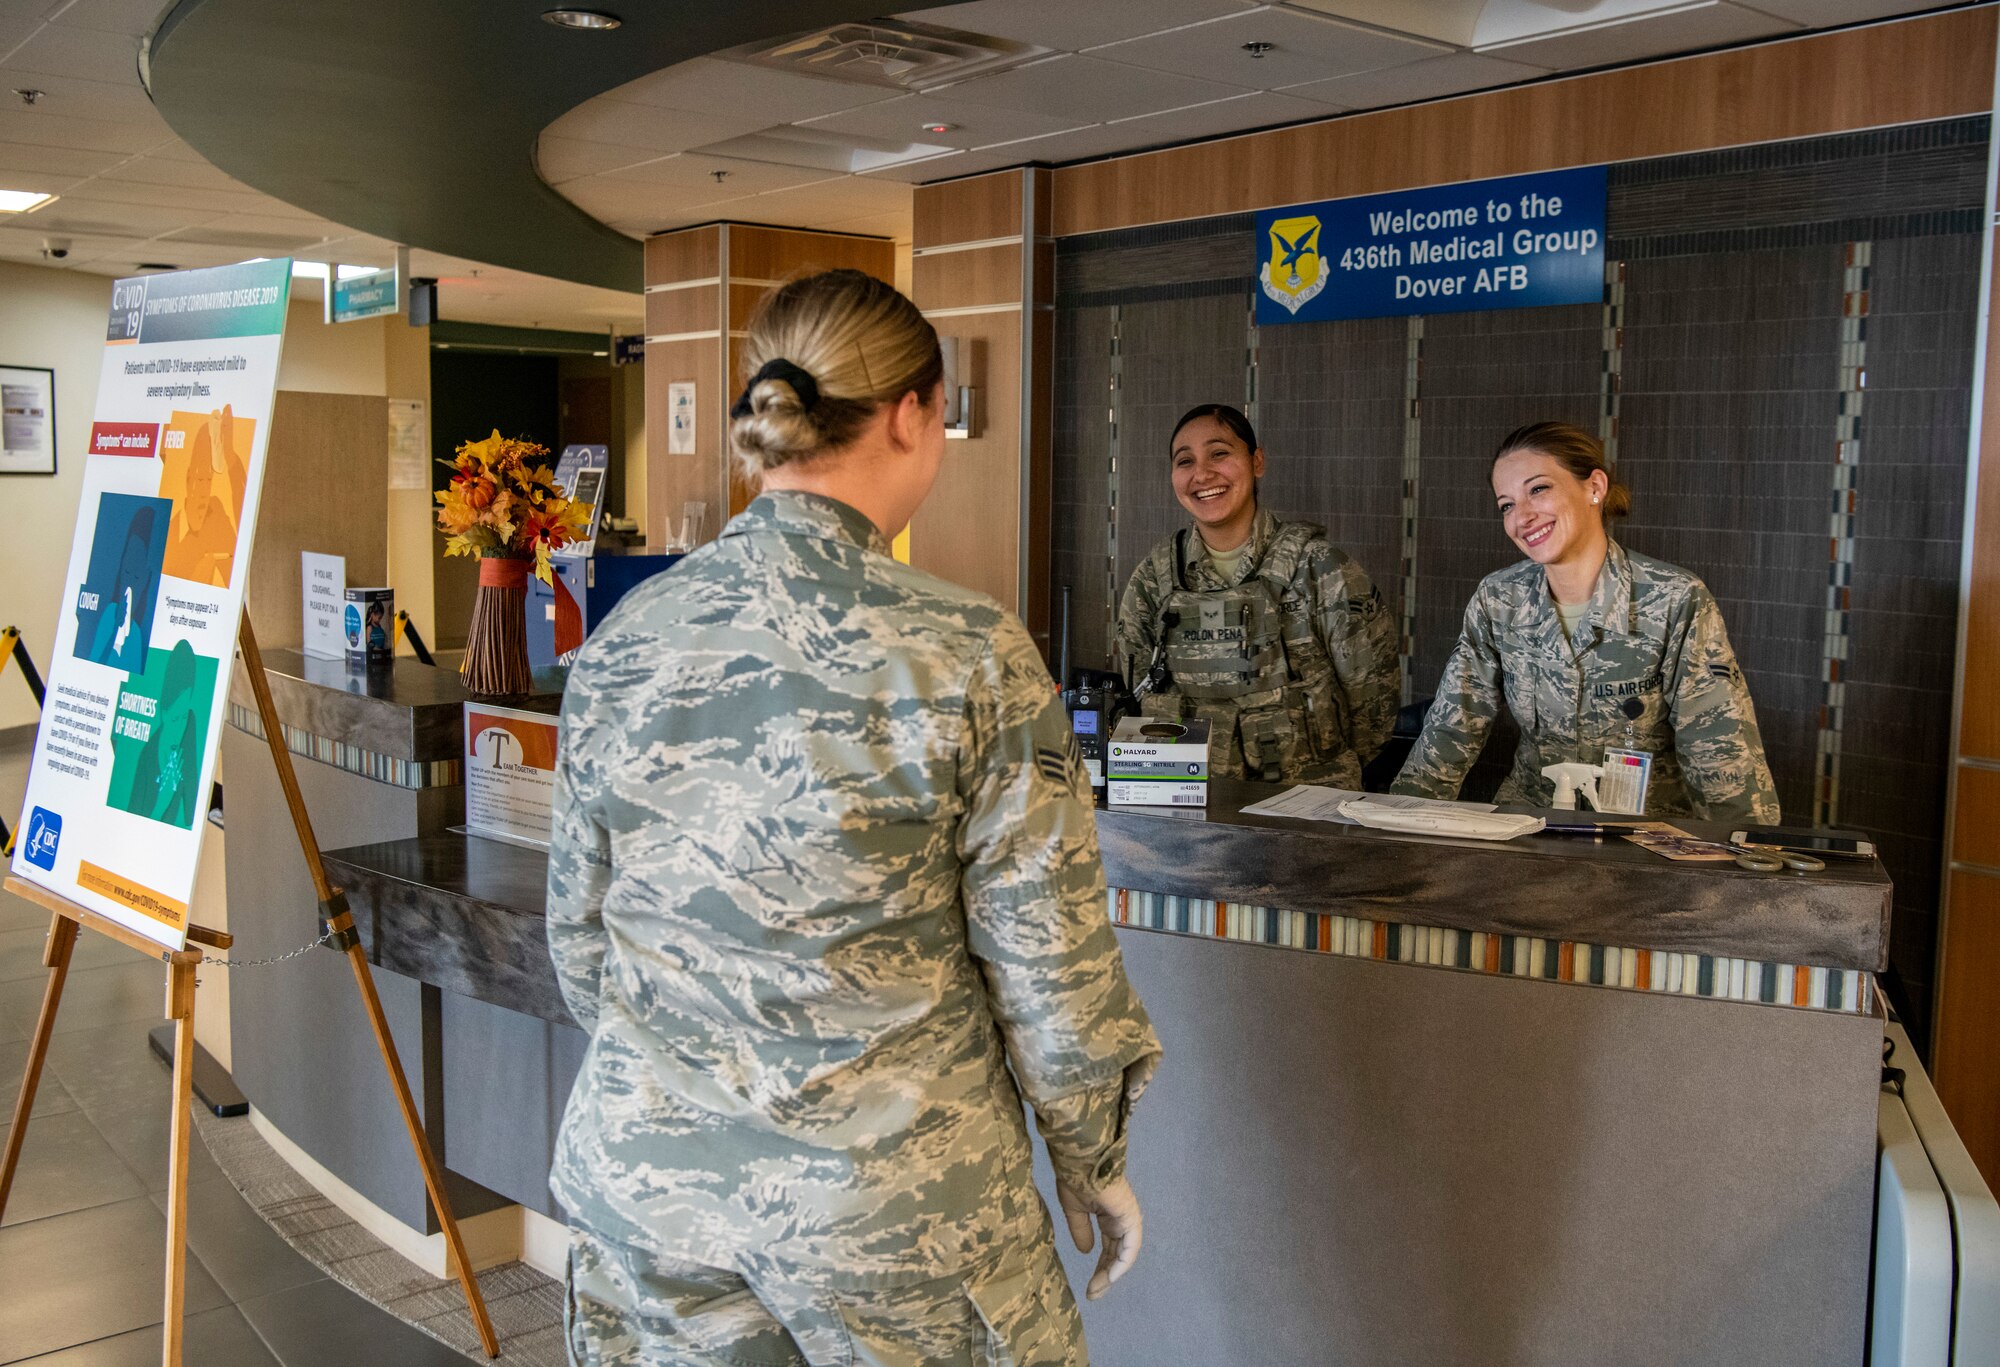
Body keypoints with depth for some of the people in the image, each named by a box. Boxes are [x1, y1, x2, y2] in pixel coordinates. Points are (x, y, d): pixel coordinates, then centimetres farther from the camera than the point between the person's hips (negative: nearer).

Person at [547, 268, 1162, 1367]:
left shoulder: (618, 646, -5)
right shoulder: (971, 656, -17)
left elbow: (579, 933, 5)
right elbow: (1047, 958, -11)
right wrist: (1094, 1157, 5)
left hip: (645, 1167, 4)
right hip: (890, 1196, -3)